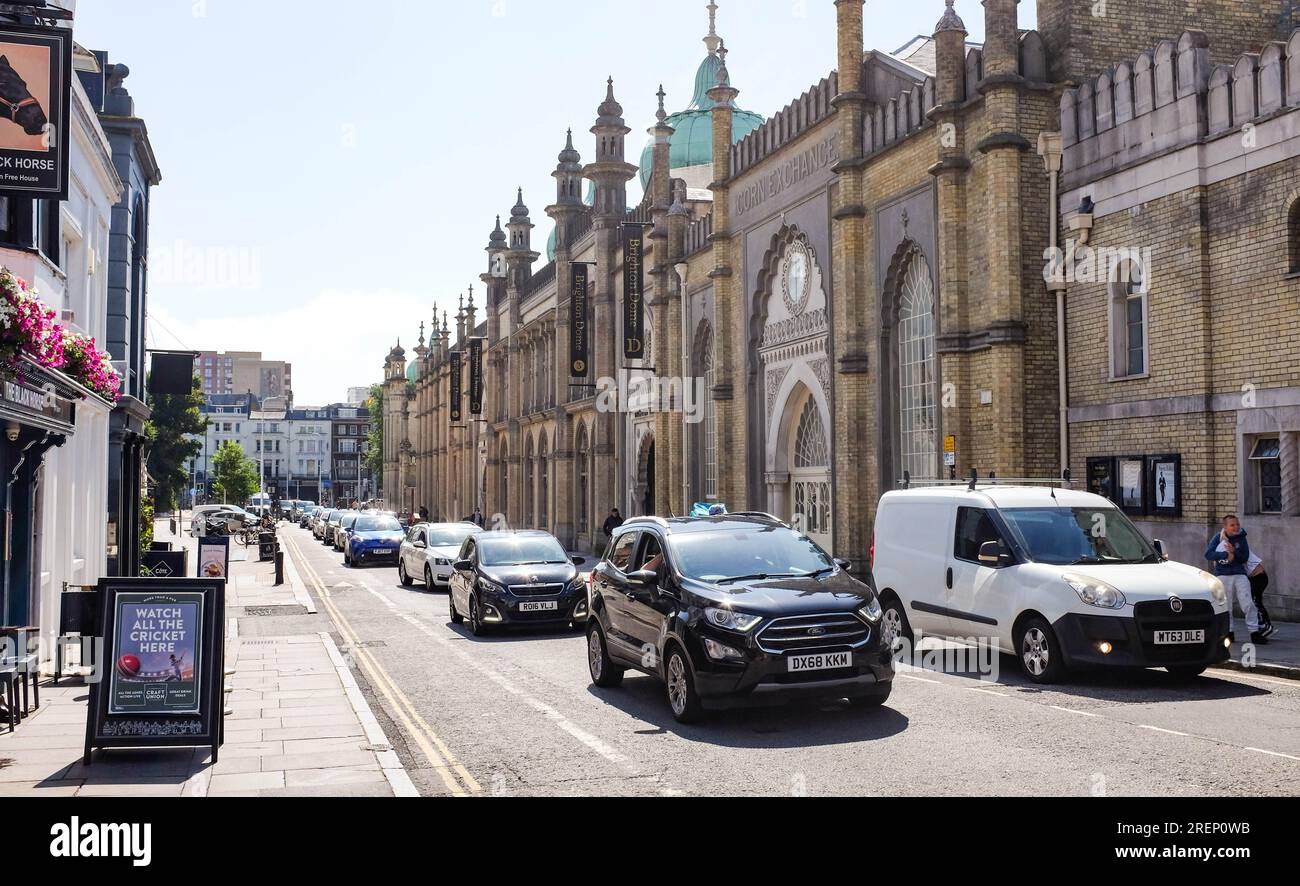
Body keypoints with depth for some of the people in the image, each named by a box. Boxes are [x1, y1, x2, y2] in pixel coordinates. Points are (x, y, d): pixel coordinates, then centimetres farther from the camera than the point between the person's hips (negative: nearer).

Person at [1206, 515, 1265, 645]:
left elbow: (1245, 557, 0)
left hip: (1240, 575, 1)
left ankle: (1254, 632, -1)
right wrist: (1227, 555, -22)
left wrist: (1234, 553, -19)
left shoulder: (1241, 538, 4)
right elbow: (1208, 554, -11)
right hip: (1223, 576, -1)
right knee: (1225, 607, 3)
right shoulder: (1218, 538, 0)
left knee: (1248, 604, -6)